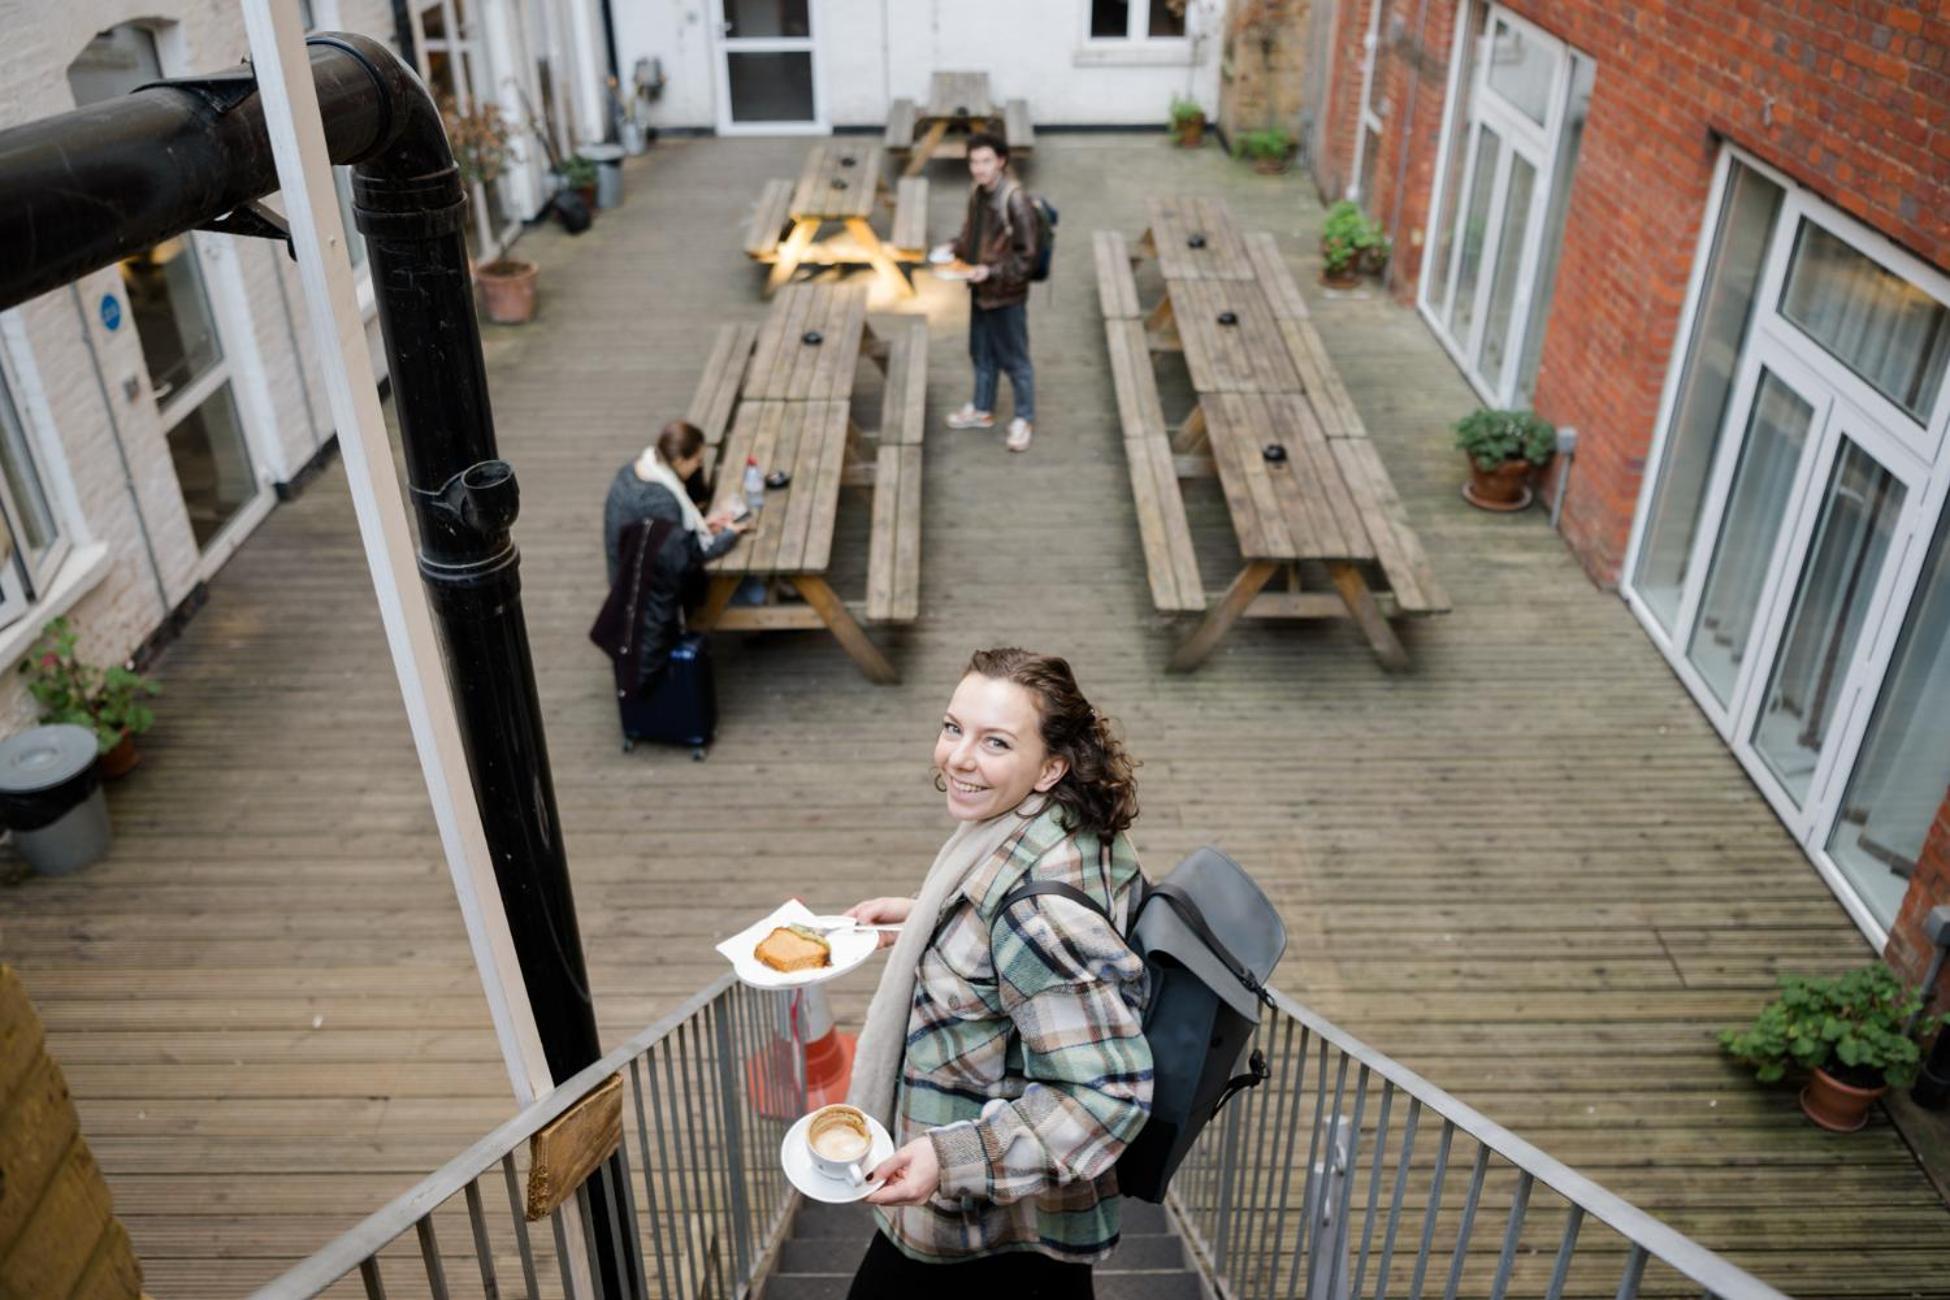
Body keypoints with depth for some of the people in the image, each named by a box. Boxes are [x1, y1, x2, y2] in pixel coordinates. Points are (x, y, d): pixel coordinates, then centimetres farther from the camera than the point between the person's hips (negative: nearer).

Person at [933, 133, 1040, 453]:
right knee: (981, 352, 22)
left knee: (1014, 359, 7)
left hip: (1007, 294, -7)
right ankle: (982, 409, 40)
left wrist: (991, 271, -28)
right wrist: (953, 248, -1)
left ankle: (1024, 419, 24)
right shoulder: (977, 194, 0)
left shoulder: (1015, 199, -23)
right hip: (980, 291, 8)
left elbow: (1026, 256, -20)